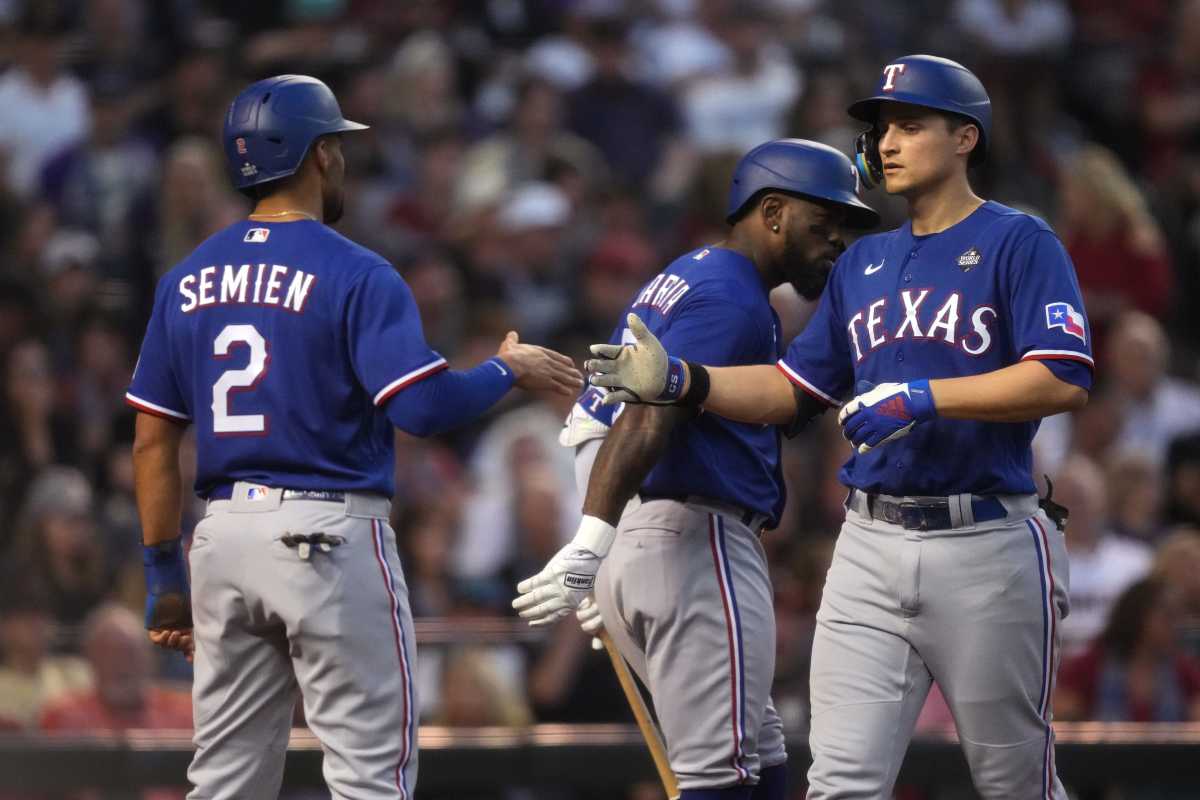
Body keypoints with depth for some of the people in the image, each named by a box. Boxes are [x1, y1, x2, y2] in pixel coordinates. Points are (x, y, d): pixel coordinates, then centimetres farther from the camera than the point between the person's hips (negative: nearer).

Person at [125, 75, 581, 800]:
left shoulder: (188, 281, 9)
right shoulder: (356, 275, -9)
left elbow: (153, 443, 9)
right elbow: (423, 405, -19)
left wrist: (166, 578, 13)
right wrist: (507, 371, 0)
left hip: (224, 535, 6)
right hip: (331, 536, -6)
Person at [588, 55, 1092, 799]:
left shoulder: (1018, 243, -3)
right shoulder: (863, 263, 17)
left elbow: (1062, 381, -15)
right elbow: (792, 390, 16)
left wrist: (923, 397, -20)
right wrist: (681, 381, 1)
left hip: (985, 545, -5)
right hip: (871, 544, 5)